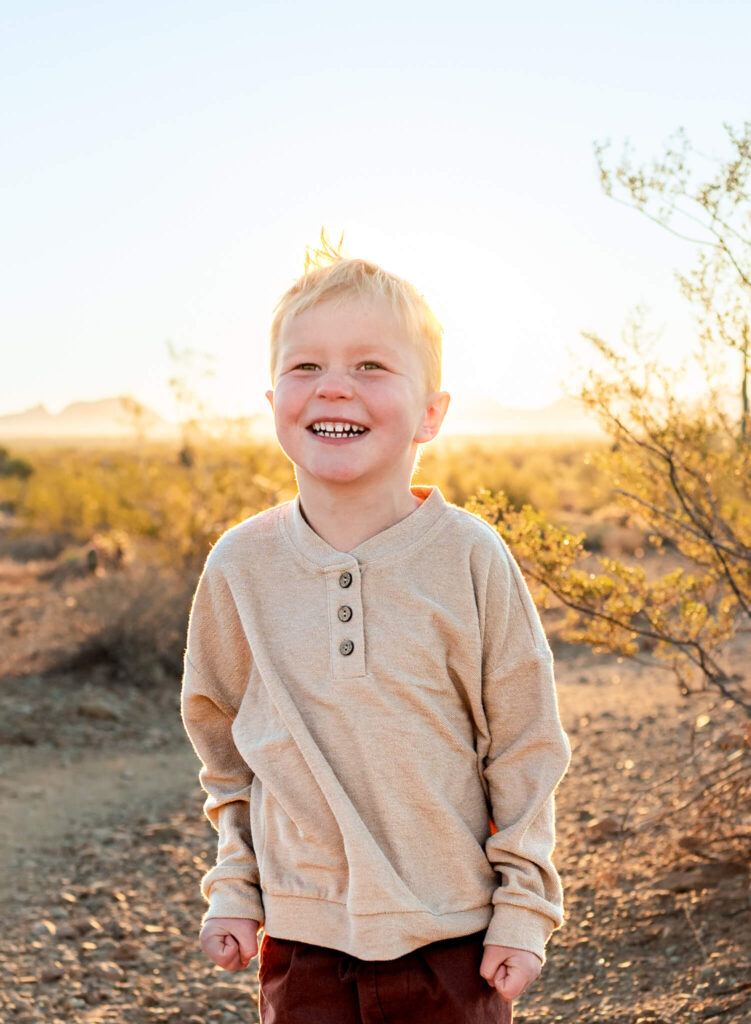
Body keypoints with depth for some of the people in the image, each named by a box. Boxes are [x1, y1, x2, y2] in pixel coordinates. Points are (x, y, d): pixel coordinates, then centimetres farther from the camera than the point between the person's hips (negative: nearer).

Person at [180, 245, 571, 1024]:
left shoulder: (470, 558, -10)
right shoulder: (240, 566, -4)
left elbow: (524, 747, -3)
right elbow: (226, 749, 9)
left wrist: (524, 905, -2)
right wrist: (231, 890, 8)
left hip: (452, 937, -1)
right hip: (302, 937, 2)